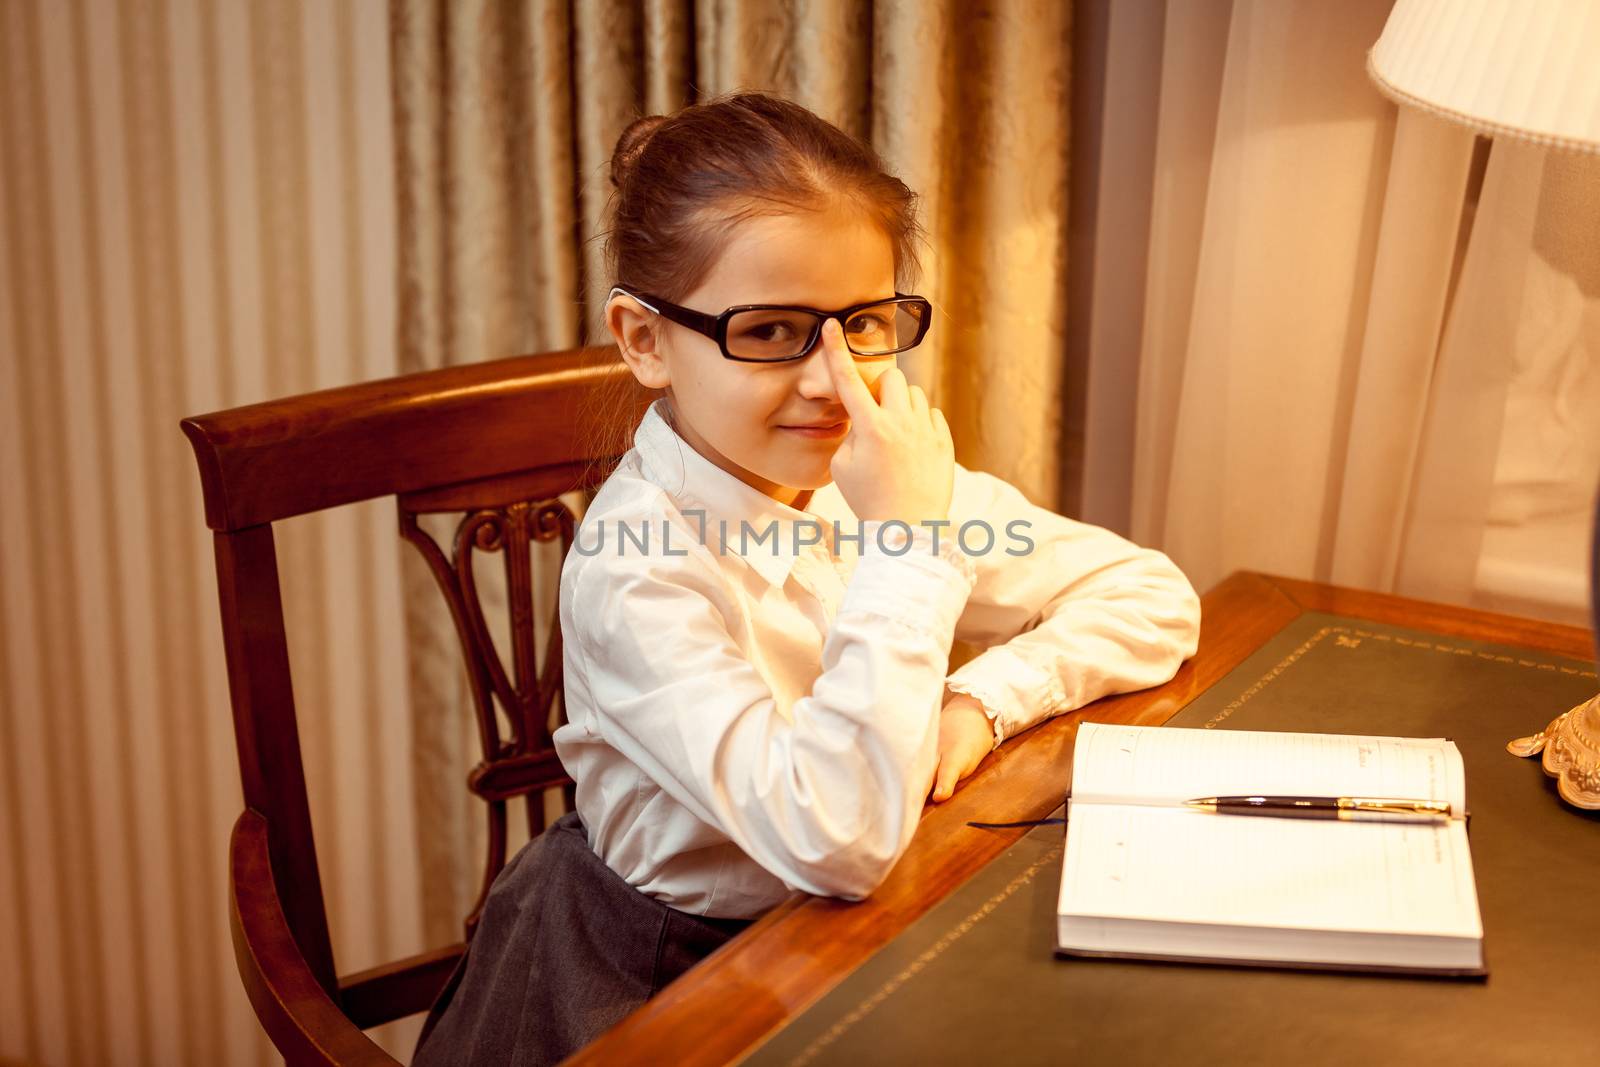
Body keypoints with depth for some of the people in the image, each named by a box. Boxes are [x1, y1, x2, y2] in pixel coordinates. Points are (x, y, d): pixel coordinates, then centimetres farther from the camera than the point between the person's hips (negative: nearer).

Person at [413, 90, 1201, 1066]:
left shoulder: (887, 472, -5)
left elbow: (1156, 599, -1)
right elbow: (839, 840, -34)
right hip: (661, 988, -5)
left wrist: (984, 699, -16)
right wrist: (907, 539, -32)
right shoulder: (638, 570, -24)